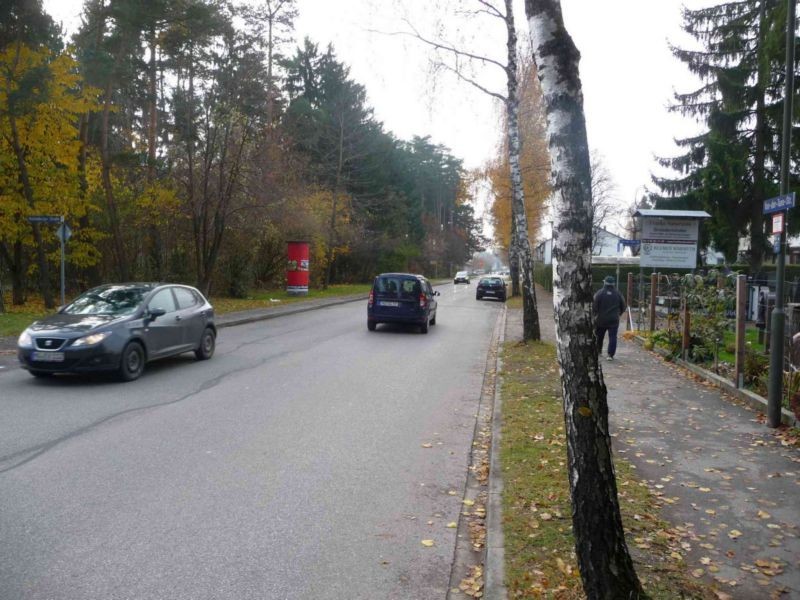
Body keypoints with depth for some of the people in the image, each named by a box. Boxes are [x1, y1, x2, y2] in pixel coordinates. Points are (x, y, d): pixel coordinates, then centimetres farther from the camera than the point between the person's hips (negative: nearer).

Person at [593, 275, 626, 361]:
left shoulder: (599, 294, -9)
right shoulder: (618, 294, 1)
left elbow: (594, 306, -12)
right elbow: (623, 307, 8)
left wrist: (595, 315, 5)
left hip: (601, 319, 0)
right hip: (614, 320, 1)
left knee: (599, 336, 18)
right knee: (612, 337, -1)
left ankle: (598, 351, 34)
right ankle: (611, 355, -12)